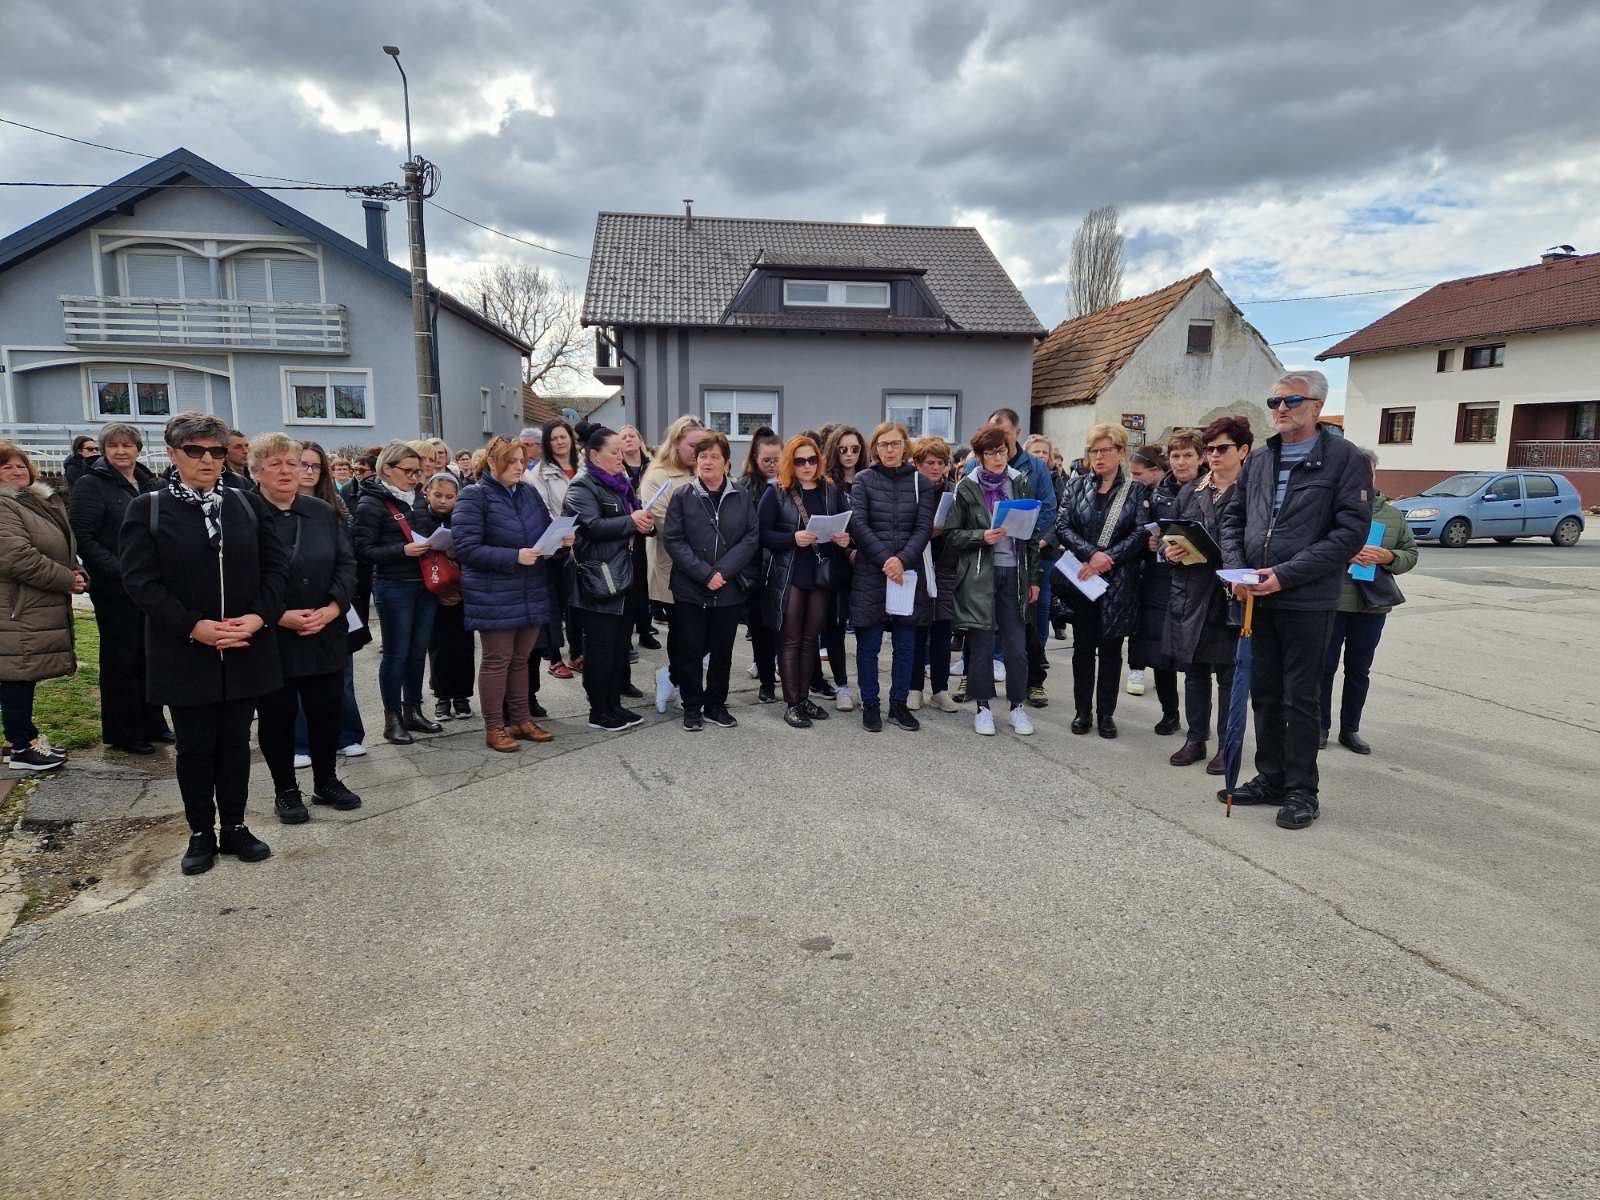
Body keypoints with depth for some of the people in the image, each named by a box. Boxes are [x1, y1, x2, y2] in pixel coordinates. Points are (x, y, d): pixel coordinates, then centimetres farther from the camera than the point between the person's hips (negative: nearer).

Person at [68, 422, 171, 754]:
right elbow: (84, 537, -12)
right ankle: (123, 733, 13)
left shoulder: (149, 483, 12)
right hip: (115, 589, -5)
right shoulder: (91, 484, -6)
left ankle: (151, 724, 23)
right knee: (121, 659, 2)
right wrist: (121, 571, -19)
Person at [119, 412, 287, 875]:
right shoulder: (147, 508, -2)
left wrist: (259, 616, -12)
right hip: (185, 653, -2)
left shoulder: (247, 502, 6)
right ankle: (201, 833, 22)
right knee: (195, 747, 8)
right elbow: (140, 580, -8)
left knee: (235, 742, 11)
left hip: (245, 649, 2)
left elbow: (276, 564, 3)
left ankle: (234, 827, 24)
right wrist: (194, 627, -17)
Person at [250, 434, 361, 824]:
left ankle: (326, 782, 28)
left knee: (327, 710, 11)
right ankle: (285, 790, 23)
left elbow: (347, 564, 5)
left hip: (326, 635, 4)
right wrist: (281, 617, -19)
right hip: (271, 640, -4)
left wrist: (332, 608, -10)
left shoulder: (324, 513, 7)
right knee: (277, 716, 8)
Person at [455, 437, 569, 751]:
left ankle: (520, 719, 26)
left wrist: (561, 538, -6)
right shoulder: (475, 496, -10)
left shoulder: (530, 493, 7)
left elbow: (546, 529, 19)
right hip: (493, 595, -5)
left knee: (521, 659, 14)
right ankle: (493, 728, 15)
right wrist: (514, 556, -25)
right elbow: (467, 548, -17)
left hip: (532, 593, 6)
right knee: (497, 660, 3)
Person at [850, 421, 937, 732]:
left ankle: (899, 705, 20)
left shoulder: (920, 481, 7)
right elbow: (858, 525, -7)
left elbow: (924, 527, -1)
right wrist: (885, 560, -16)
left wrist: (903, 560, -15)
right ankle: (870, 706, 15)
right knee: (869, 644, 3)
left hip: (909, 572, 2)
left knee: (905, 644, 7)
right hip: (870, 573, -2)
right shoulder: (863, 480, 3)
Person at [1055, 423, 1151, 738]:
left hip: (1119, 582, -1)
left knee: (1111, 648, 5)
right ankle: (1082, 710, 18)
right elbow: (1062, 526, -3)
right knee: (1083, 646, 6)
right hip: (1081, 579, 1)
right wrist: (1091, 553, -18)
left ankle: (1106, 713, 16)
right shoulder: (1077, 486, 6)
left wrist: (1105, 559, -16)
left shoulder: (1136, 490, 3)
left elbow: (1141, 533, -7)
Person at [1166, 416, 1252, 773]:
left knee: (1229, 673, 4)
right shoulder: (1189, 492, 13)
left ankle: (1227, 745, 15)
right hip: (1192, 594, 5)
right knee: (1194, 670, 11)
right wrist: (1170, 552, -3)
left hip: (1231, 596, -5)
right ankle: (1195, 738, 23)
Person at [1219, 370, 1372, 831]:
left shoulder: (1344, 459, -6)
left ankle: (1302, 791, 15)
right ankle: (1271, 779, 26)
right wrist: (1236, 570, -3)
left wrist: (1286, 575, -19)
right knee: (1264, 694, 13)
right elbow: (1233, 520, 16)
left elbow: (1351, 531, -13)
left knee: (1300, 699, 2)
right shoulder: (1258, 461, 12)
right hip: (1257, 599, 6)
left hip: (1307, 601, -5)